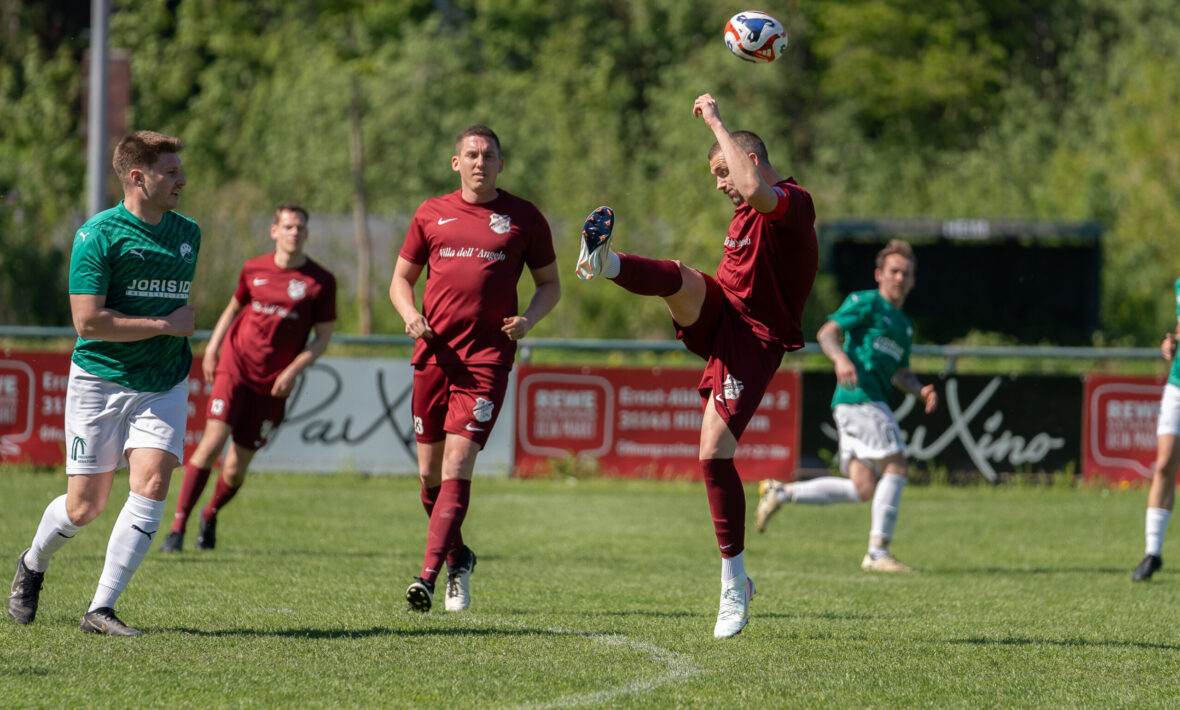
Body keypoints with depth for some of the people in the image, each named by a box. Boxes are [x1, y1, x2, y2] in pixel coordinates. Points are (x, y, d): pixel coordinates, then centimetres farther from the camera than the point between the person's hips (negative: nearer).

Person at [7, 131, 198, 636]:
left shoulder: (188, 234, 9)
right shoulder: (98, 235, -12)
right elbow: (88, 320, -19)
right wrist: (165, 324, -15)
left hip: (163, 386, 4)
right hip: (100, 381, -4)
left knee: (151, 484, -17)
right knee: (84, 505, 0)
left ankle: (101, 609, -13)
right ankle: (33, 565, 34)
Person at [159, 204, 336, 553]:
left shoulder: (321, 281, -3)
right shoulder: (254, 269, 4)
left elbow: (323, 337, 2)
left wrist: (293, 370, -10)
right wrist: (212, 347, 11)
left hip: (273, 383, 0)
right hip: (234, 366, 0)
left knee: (236, 467, 3)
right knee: (212, 442, -18)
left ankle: (211, 515, 34)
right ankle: (178, 525, -13)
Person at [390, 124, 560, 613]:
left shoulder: (524, 218, 6)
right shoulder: (431, 214, 11)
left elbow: (550, 284, 13)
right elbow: (401, 279, 17)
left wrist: (529, 319, -7)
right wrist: (410, 314, -4)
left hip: (488, 356, -3)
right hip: (434, 350, 3)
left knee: (458, 463, -16)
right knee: (430, 471, 6)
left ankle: (429, 575, -21)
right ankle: (457, 558, 29)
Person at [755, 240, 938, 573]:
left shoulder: (904, 325, 26)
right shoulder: (866, 303, 0)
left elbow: (900, 373, 28)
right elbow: (827, 333, -10)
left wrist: (920, 390, 7)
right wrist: (841, 358, -31)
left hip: (874, 401, 9)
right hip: (858, 396, -9)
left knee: (862, 489, 0)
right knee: (896, 468, -14)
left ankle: (781, 492, 9)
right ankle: (878, 553, -12)